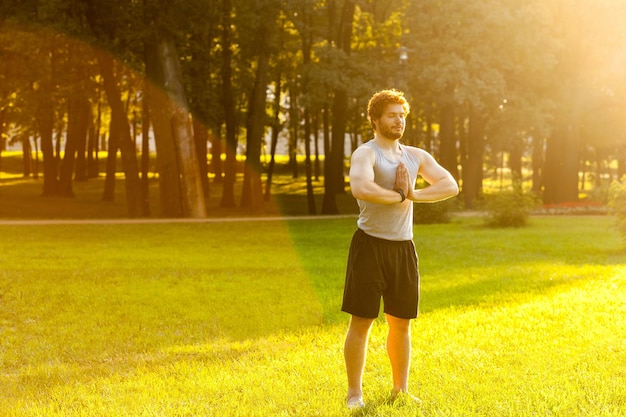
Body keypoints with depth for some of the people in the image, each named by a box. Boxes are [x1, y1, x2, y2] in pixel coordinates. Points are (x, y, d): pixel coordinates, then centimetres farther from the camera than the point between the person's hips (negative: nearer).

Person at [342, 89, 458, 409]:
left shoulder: (416, 156, 11)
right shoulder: (366, 153, -9)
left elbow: (450, 186, 2)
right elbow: (360, 189, -30)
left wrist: (414, 194, -13)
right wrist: (399, 195, -14)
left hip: (404, 247, 6)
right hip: (370, 245, -6)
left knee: (401, 322, 12)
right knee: (361, 321, -2)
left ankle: (401, 389, 24)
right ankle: (354, 394, 5)